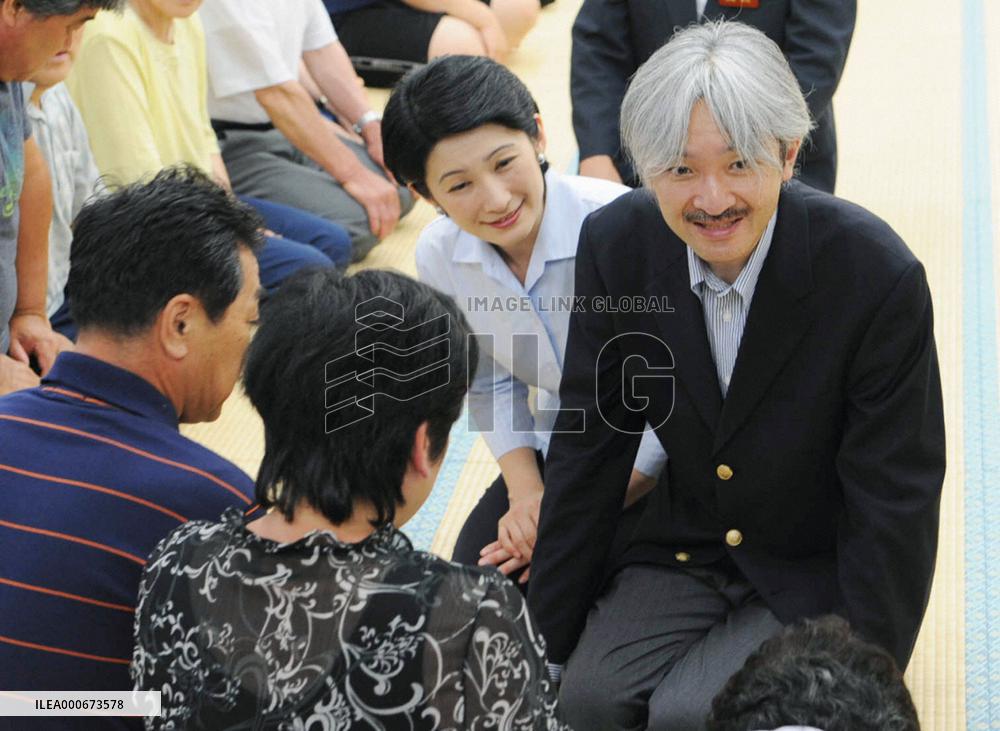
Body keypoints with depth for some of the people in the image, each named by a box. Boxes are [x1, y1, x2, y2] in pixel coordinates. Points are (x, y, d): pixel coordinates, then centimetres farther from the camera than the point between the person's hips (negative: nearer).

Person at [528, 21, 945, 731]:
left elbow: (893, 503, -16)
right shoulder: (615, 246, -12)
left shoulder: (878, 276, -24)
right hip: (686, 546, 4)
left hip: (818, 574, -3)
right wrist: (549, 640, -1)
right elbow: (588, 445, -3)